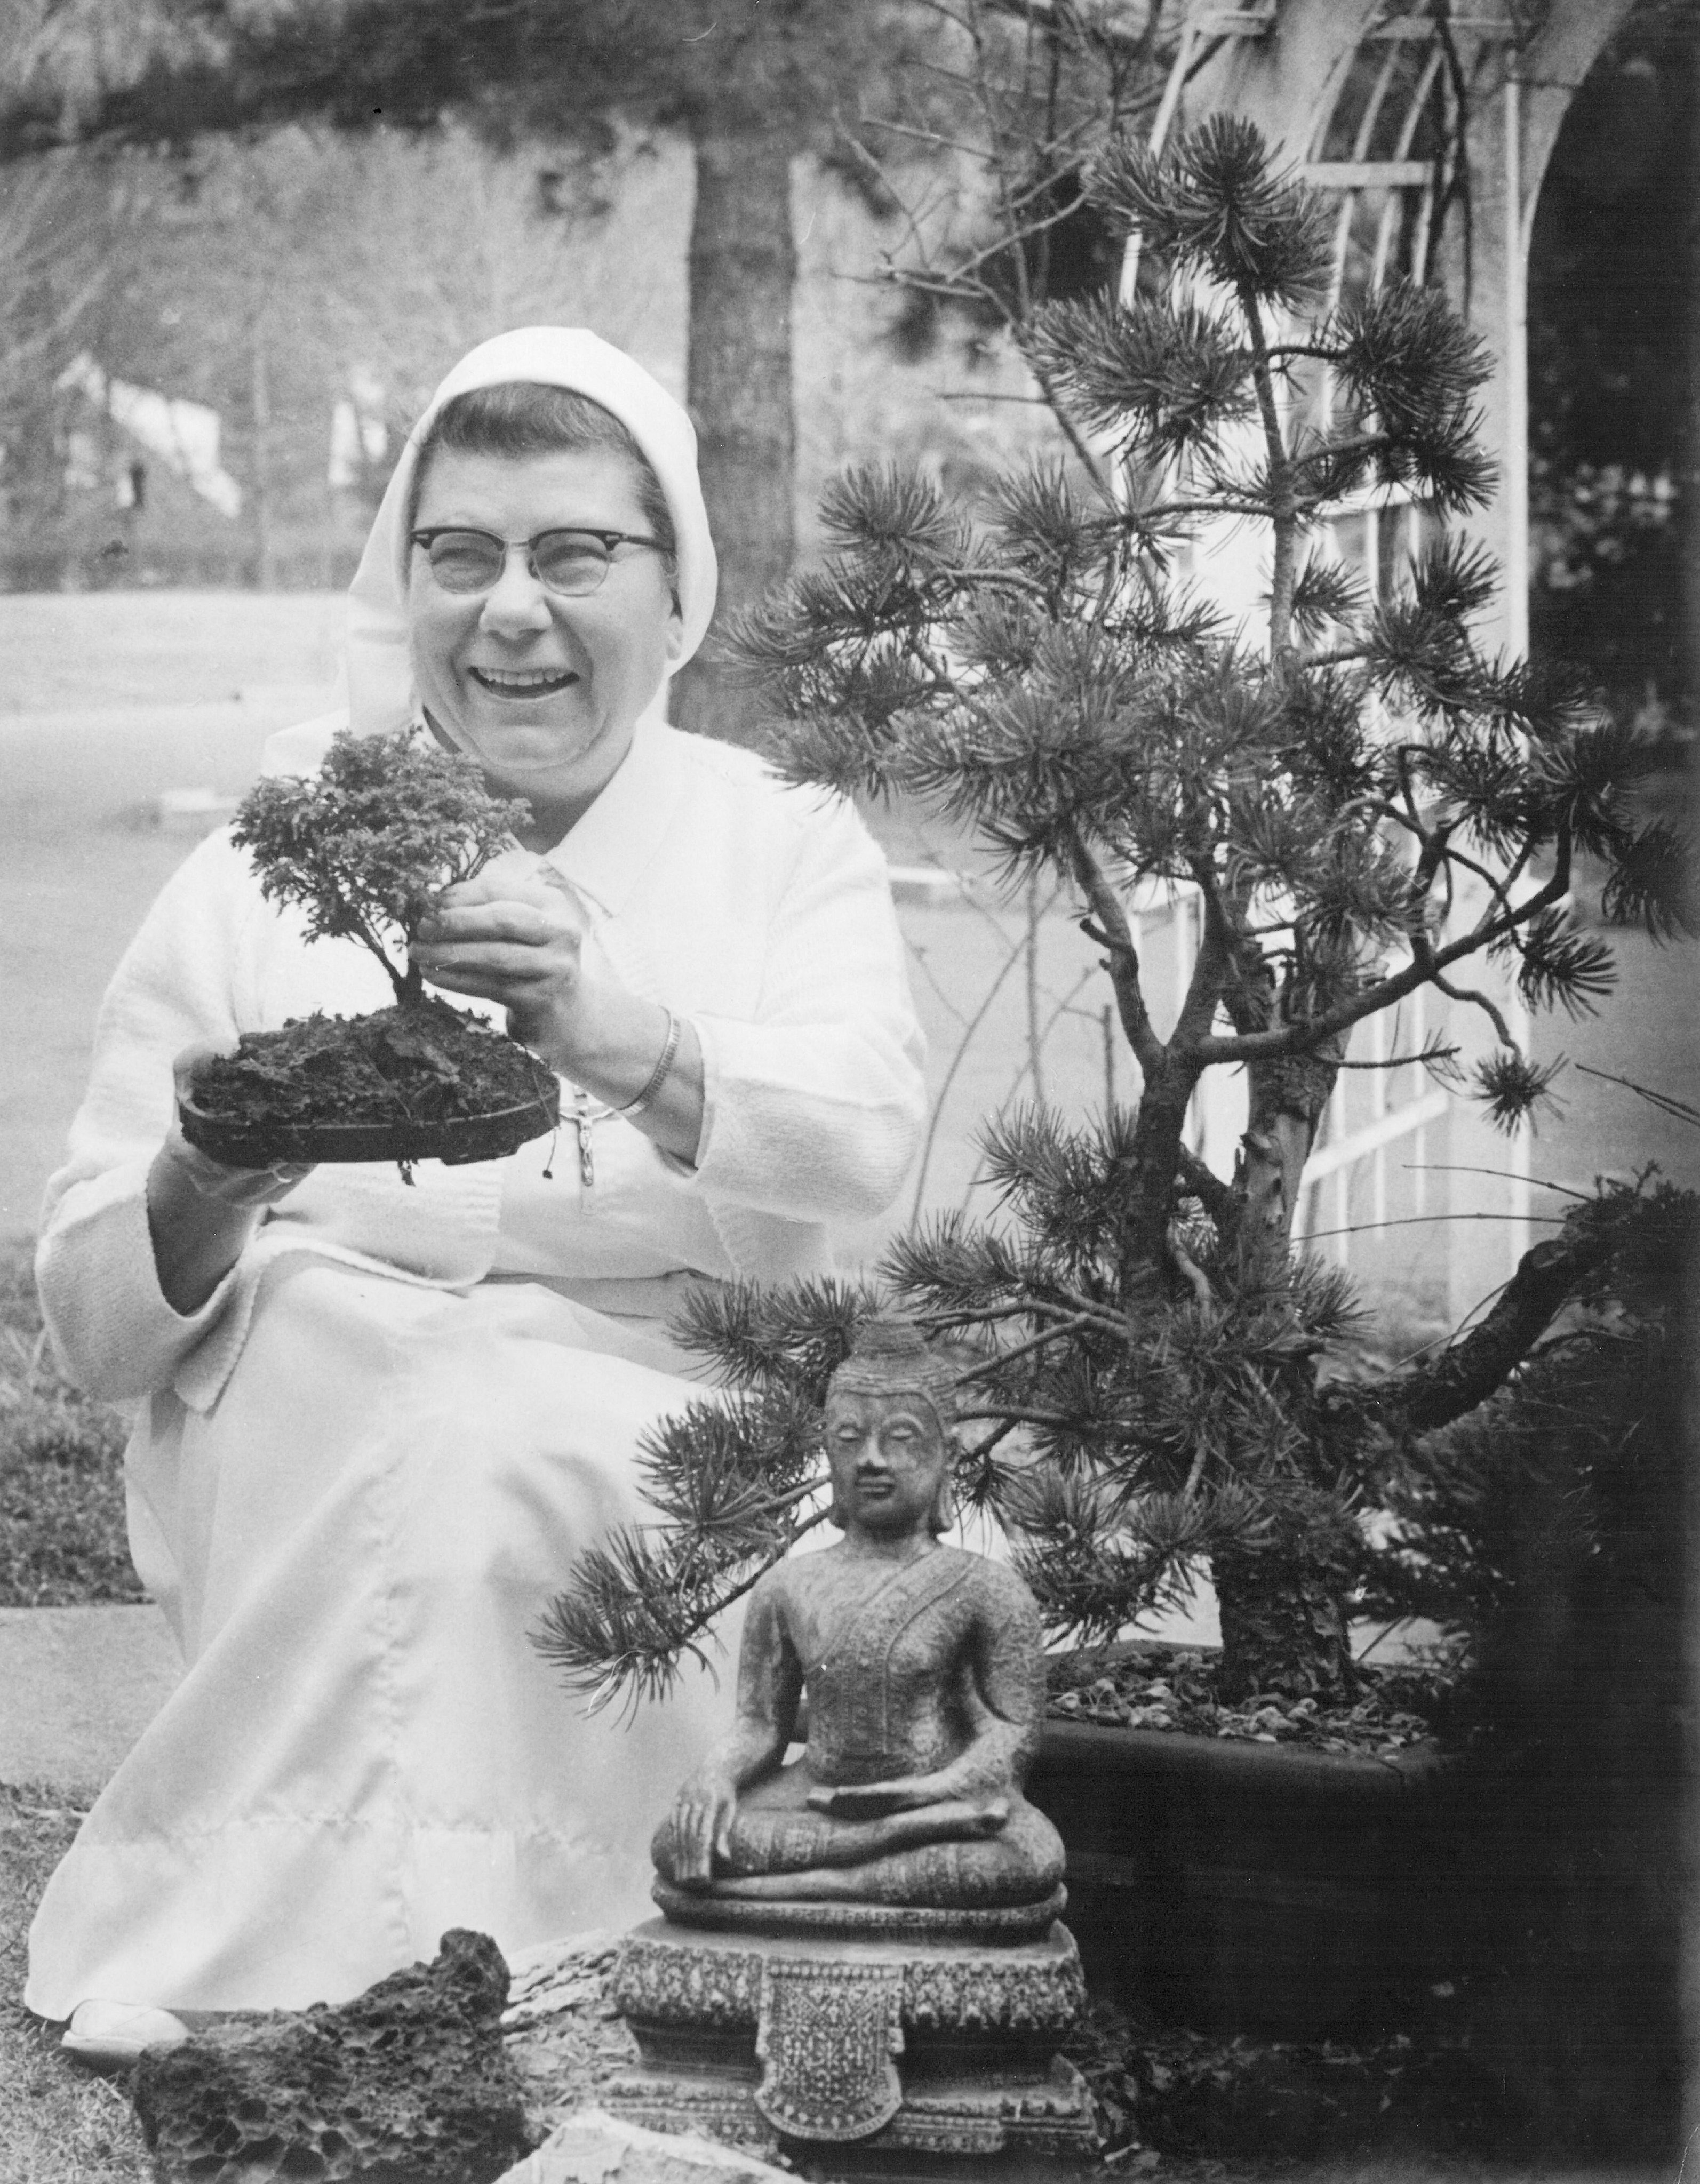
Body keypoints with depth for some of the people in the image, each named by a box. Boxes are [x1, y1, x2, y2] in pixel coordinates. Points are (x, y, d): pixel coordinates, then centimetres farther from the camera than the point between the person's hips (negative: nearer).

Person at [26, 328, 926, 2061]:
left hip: (664, 1460, 0)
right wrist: (212, 1182, -15)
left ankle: (189, 1957, -19)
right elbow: (92, 1323, 8)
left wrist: (621, 1040, -32)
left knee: (484, 1458, -32)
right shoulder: (276, 860, 11)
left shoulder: (786, 850, 11)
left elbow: (861, 1146, -12)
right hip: (293, 1442, 1)